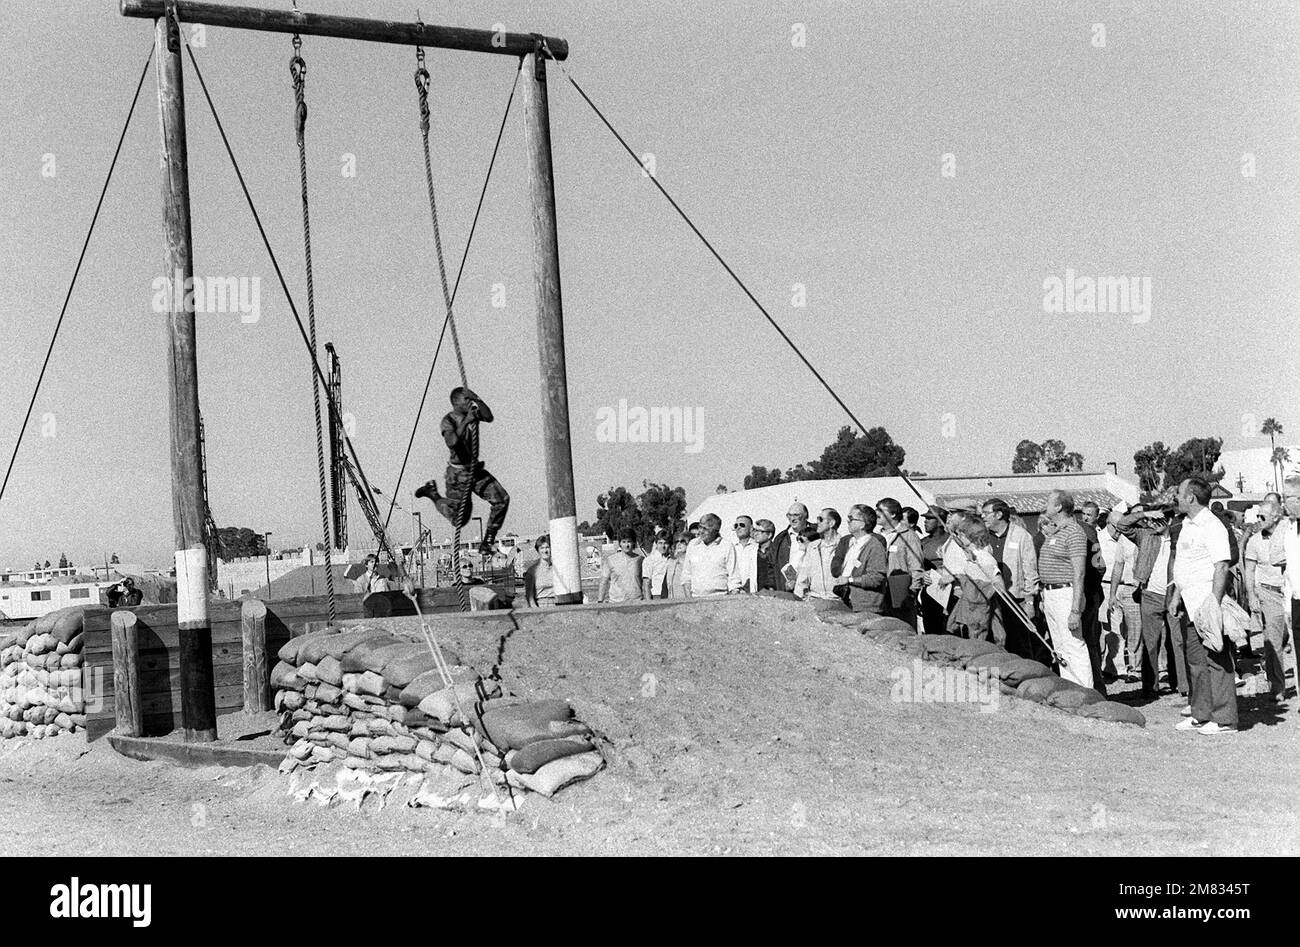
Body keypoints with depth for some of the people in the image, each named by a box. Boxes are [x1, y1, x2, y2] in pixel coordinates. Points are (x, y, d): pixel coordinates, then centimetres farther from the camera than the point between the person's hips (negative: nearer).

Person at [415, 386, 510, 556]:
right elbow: (451, 442, -35)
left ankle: (487, 543, 3)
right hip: (458, 473, -6)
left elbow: (489, 418, -19)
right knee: (459, 521, 0)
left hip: (475, 469, 6)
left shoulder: (473, 412, 2)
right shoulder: (449, 420, -16)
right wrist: (465, 422, -32)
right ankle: (432, 492, 25)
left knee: (501, 499, -8)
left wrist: (477, 399, -28)